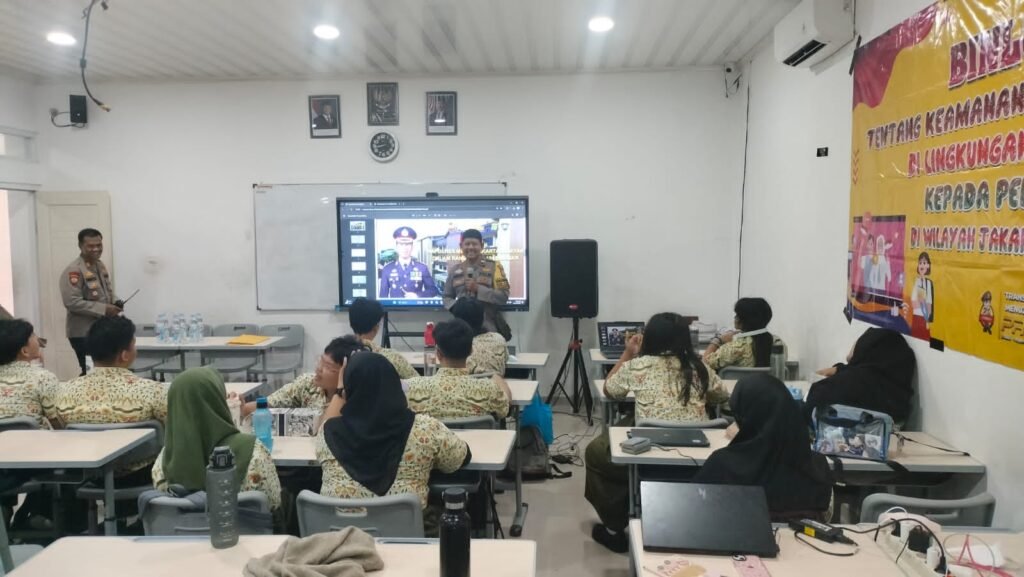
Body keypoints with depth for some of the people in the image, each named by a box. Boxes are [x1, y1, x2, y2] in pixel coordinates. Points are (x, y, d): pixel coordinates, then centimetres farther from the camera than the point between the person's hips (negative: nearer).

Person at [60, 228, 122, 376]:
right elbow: (72, 302, -23)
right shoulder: (73, 271, -16)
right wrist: (103, 309, -23)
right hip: (83, 334, -8)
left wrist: (115, 302, 0)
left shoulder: (100, 265, 11)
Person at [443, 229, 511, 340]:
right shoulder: (455, 270, 13)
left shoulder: (494, 266, 3)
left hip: (488, 328, -2)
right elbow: (447, 297, 17)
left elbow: (504, 296, -5)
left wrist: (478, 288, -14)